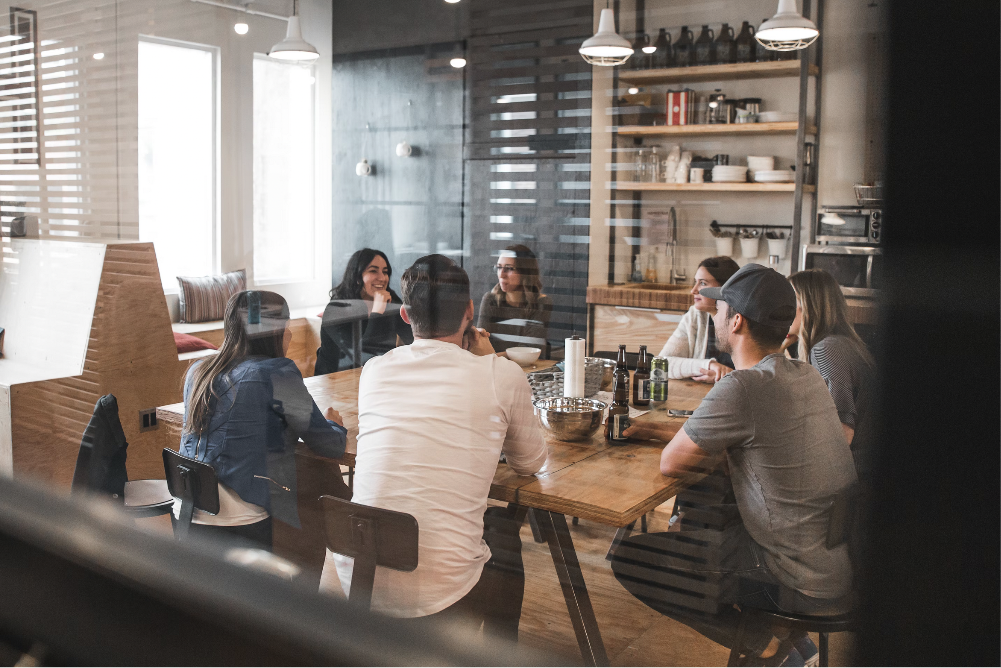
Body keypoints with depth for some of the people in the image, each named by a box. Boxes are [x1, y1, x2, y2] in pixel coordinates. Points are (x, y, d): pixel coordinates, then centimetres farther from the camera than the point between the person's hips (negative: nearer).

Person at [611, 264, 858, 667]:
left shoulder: (742, 389, -24)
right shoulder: (805, 376, 3)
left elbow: (671, 463, -13)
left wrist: (717, 453, 7)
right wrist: (656, 430, 15)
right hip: (845, 562, 8)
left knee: (628, 559, -5)